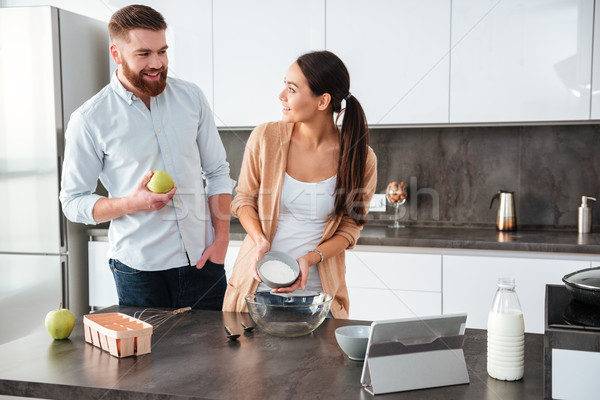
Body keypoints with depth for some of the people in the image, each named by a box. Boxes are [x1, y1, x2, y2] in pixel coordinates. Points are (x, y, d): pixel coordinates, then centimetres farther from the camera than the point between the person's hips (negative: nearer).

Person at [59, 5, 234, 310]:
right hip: (139, 270, -3)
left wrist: (221, 238, -1)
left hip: (202, 260, 3)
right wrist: (133, 203, -19)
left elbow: (217, 172, 8)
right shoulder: (89, 121, -7)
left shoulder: (191, 98, 3)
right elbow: (73, 201, -2)